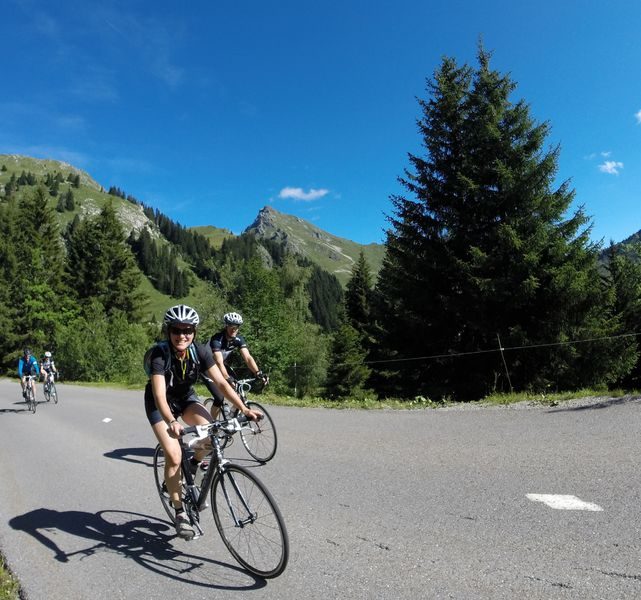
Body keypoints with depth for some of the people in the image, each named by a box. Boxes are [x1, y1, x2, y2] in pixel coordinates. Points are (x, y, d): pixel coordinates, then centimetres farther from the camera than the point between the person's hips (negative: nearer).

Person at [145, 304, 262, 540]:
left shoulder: (200, 351, -21)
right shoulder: (159, 354, -31)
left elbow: (221, 382, -22)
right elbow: (159, 394, -41)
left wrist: (244, 409, -31)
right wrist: (171, 422, -58)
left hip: (185, 398, 3)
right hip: (159, 404, -3)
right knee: (174, 456, -16)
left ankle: (195, 465, 9)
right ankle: (180, 513, 3)